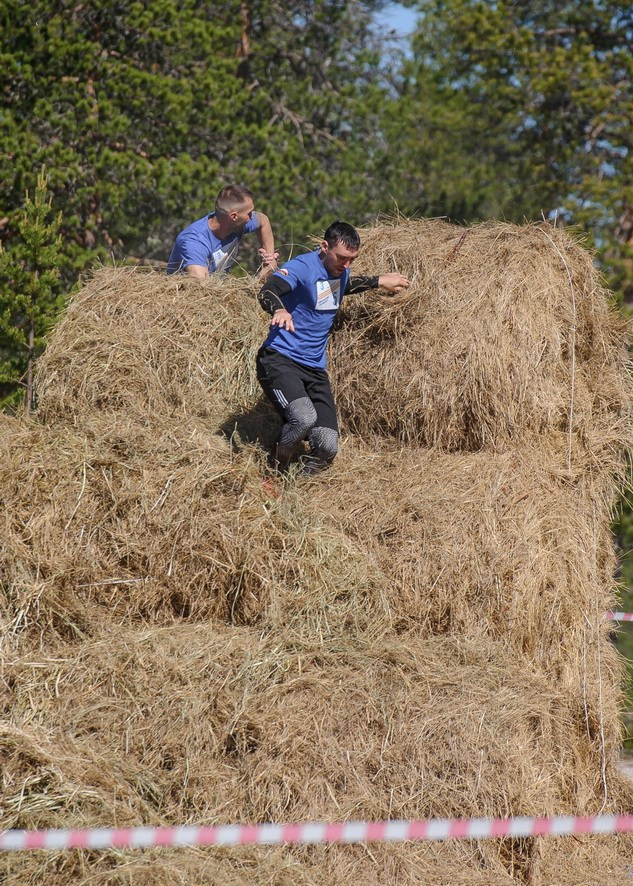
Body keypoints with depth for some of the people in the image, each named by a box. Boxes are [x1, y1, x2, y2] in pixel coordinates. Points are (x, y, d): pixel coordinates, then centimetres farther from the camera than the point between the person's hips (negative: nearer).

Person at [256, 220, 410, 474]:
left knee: (327, 447, -12)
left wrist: (379, 281, 34)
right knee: (305, 417, -34)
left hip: (315, 370, 7)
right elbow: (267, 292, -33)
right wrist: (280, 310, -54)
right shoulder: (303, 268, -14)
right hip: (279, 360, -7)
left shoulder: (340, 270, 12)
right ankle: (274, 472, -8)